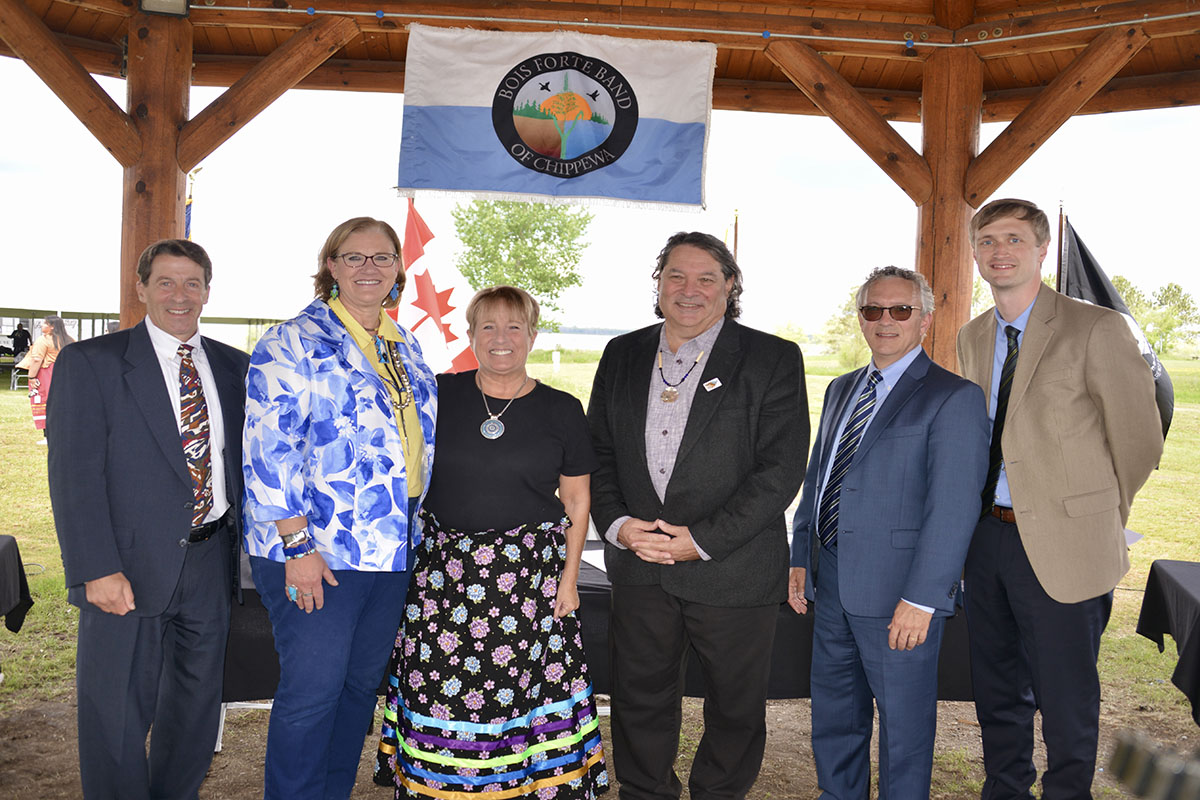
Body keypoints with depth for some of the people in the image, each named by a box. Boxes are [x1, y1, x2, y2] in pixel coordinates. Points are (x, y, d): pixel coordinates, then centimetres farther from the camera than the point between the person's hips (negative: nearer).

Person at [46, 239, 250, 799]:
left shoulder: (233, 367, 10)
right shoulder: (89, 362, -3)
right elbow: (73, 475, -9)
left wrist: (244, 542, 3)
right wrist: (96, 569, -16)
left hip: (211, 563, 4)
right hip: (131, 568, -4)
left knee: (197, 710, 16)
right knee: (117, 717, 6)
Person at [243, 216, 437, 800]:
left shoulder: (406, 348, 14)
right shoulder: (295, 342, -8)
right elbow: (270, 448, -15)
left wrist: (415, 528, 17)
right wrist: (298, 546, -18)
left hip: (393, 549, 7)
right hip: (316, 551, -7)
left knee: (362, 683, 14)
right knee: (312, 689, -1)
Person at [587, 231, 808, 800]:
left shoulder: (774, 360, -6)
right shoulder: (623, 355, 7)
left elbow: (781, 468, -12)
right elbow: (598, 451, 9)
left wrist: (704, 539, -17)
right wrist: (616, 524, -8)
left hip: (733, 569, -3)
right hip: (638, 567, 3)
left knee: (736, 706, 14)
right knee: (640, 699, 15)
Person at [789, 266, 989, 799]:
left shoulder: (954, 399, -10)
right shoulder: (841, 390, 14)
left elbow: (954, 509, -16)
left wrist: (922, 599, -20)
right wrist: (801, 558, 12)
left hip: (899, 594, -7)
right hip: (831, 581, 7)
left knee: (904, 722, 9)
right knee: (833, 714, 20)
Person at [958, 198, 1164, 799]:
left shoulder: (1096, 328, -11)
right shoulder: (972, 337, 9)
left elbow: (1139, 439, -6)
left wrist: (1099, 519, 3)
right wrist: (982, 515, 11)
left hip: (1059, 545, -6)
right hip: (987, 535, 6)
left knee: (1066, 700, 7)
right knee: (997, 693, 19)